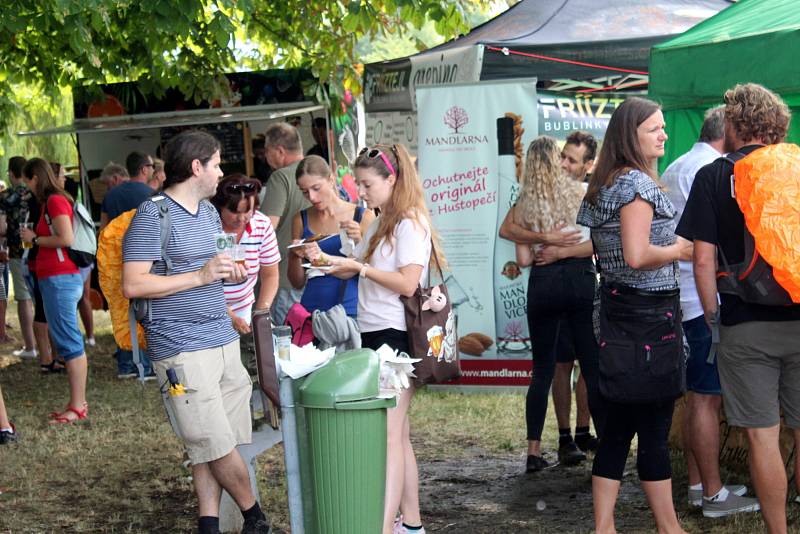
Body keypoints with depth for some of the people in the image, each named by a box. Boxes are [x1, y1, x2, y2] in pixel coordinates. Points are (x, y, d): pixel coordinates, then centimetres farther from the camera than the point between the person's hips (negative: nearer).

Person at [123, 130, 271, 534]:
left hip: (223, 339, 8)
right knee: (216, 443, -4)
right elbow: (133, 285, -15)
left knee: (211, 446, 6)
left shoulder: (209, 211, 17)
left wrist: (229, 272, 7)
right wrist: (200, 276, -17)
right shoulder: (152, 215, -8)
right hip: (182, 347, -8)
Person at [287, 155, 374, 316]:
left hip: (351, 311, -2)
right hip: (312, 308, 2)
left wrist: (358, 242, -11)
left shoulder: (363, 217, 2)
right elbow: (298, 283, 14)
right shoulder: (301, 220, 9)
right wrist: (297, 256, -4)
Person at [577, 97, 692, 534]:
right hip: (650, 315, -9)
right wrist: (679, 250, -9)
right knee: (654, 430, -1)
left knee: (619, 427, 11)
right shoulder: (638, 182, -15)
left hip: (617, 312, 9)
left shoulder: (604, 185, 15)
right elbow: (637, 256, -24)